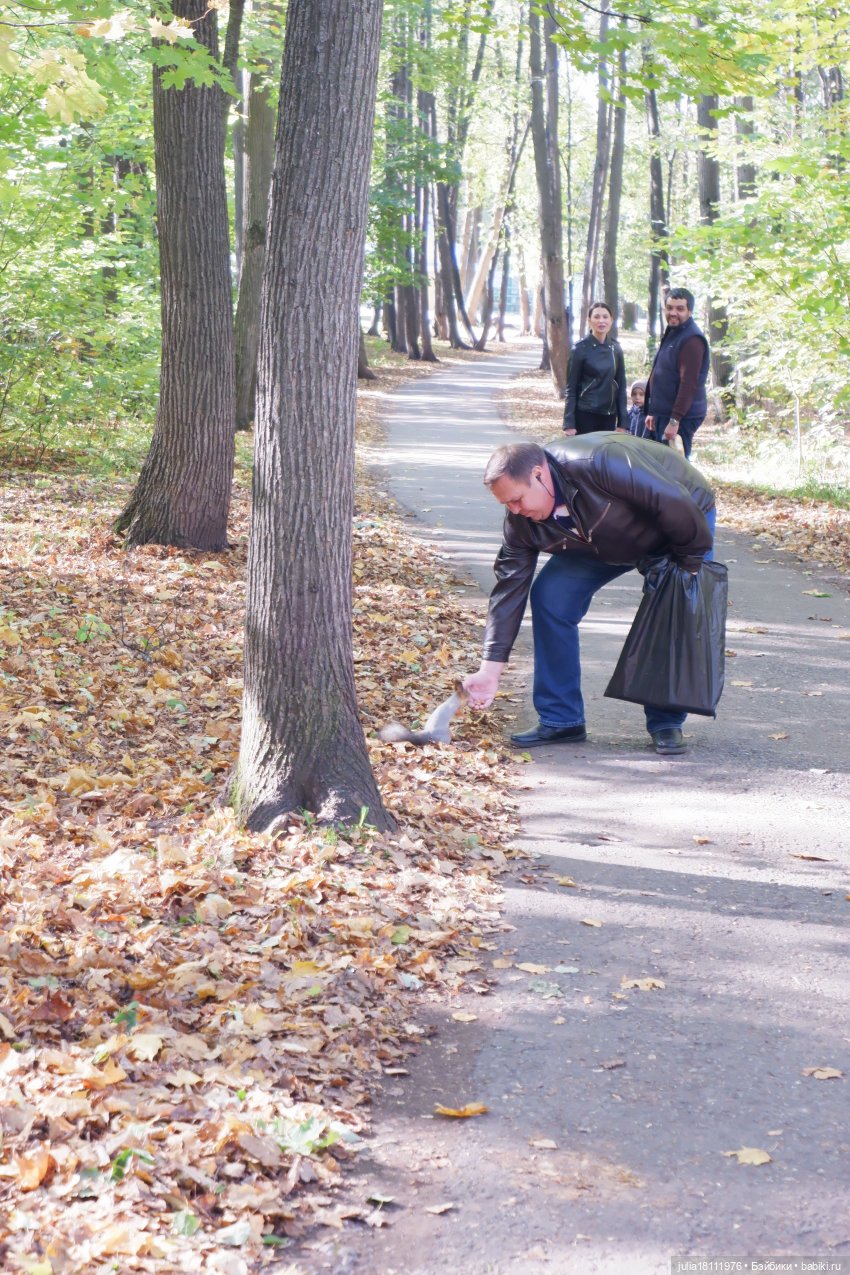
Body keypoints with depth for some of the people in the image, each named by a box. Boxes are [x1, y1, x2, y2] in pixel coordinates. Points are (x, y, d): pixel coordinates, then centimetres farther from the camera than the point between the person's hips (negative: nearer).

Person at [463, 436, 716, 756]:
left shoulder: (600, 463, -42)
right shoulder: (521, 521, -20)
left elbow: (676, 503, -36)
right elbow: (509, 588, -17)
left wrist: (691, 564, -24)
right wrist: (490, 670, -19)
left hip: (682, 526, -5)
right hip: (604, 543, 5)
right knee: (549, 597, -10)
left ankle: (667, 723, 2)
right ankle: (560, 720, -3)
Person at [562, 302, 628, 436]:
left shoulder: (615, 348, 6)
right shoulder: (580, 349, -5)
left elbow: (621, 385, 10)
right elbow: (571, 388, -5)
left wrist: (623, 422, 5)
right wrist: (569, 423, -10)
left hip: (609, 416, 4)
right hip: (585, 415, -4)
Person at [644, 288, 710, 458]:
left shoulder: (692, 340, -15)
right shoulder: (671, 334, 17)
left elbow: (689, 384, -22)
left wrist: (675, 420, -26)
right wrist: (653, 412, 23)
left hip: (681, 418, -10)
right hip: (663, 415, 10)